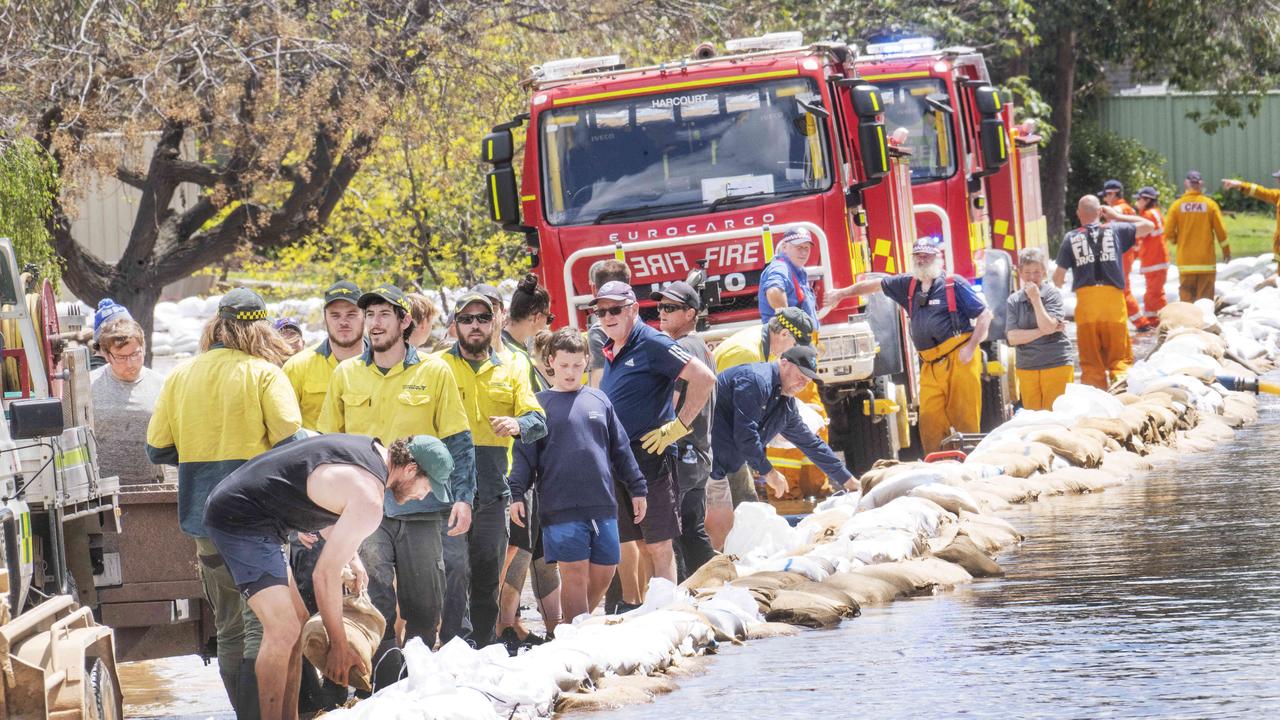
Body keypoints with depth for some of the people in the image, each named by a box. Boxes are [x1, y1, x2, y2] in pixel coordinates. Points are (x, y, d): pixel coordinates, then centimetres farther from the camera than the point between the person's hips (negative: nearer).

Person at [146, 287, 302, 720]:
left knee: (229, 630, 13)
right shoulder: (264, 374, -6)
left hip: (202, 517, 5)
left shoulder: (181, 376, 7)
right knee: (262, 623, -6)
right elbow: (290, 444, -14)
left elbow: (157, 449, 10)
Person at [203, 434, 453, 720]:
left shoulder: (370, 449, 11)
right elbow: (325, 574, -15)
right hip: (239, 517, -11)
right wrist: (339, 647, -6)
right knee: (283, 630, -16)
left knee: (297, 620, 14)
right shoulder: (369, 500, -18)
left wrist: (351, 557, 16)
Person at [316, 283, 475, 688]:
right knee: (374, 602, -12)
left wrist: (463, 497, -5)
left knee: (424, 608, 4)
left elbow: (457, 442, 5)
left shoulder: (434, 373, 5)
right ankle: (387, 690, -11)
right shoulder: (345, 375, 10)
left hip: (421, 506, 0)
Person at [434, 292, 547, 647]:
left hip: (493, 489, 4)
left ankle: (484, 644, 20)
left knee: (488, 574, 11)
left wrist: (518, 424, -19)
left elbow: (537, 420, 5)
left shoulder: (511, 368, 13)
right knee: (454, 566, -16)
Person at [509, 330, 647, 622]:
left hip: (603, 506, 4)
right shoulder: (540, 404, 5)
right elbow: (524, 455, 2)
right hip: (560, 507, -4)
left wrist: (637, 488, 17)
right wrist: (516, 495, -9)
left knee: (603, 573, 5)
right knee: (575, 575, -7)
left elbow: (621, 449, 19)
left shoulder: (599, 400, 14)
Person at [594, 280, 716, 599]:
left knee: (658, 546, -7)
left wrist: (678, 427, -16)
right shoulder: (610, 352, 16)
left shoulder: (651, 344, -9)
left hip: (650, 459, -9)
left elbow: (704, 378, -17)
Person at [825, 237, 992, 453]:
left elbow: (984, 315, -4)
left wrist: (971, 347, -12)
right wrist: (843, 293, 35)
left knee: (965, 419, -7)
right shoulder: (909, 285, 15)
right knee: (930, 421, -2)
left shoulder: (954, 284, -2)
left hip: (958, 360, -6)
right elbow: (875, 285, 29)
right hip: (930, 366, 6)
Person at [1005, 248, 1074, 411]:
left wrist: (1035, 298, -13)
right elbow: (1012, 338, -3)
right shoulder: (1013, 301, 6)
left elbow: (1048, 326, -14)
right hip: (1026, 369, 3)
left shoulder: (1052, 294, -2)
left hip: (1057, 365, -3)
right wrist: (1043, 332, -9)